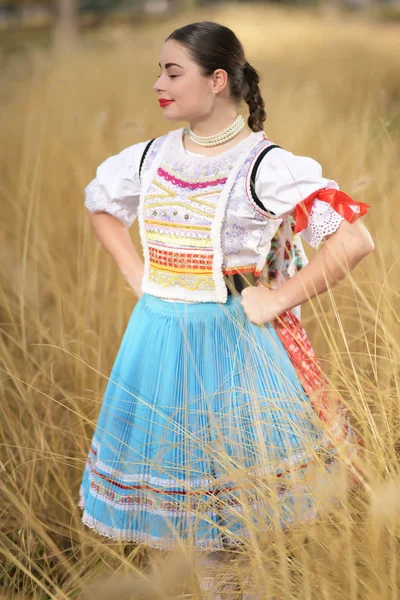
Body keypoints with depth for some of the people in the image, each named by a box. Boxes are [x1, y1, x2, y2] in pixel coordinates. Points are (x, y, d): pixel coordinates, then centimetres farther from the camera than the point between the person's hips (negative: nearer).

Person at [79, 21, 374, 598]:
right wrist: (137, 274, 11)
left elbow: (355, 240, -20)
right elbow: (98, 204, 23)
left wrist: (277, 299, -18)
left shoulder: (265, 167, -16)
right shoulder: (150, 158, 3)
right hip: (158, 340, 6)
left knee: (250, 503, 8)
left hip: (233, 344, -5)